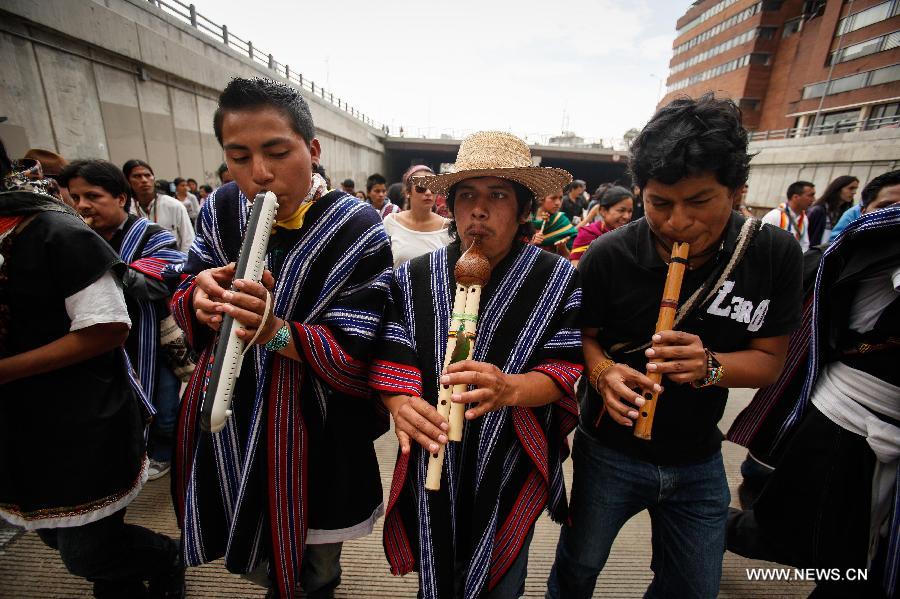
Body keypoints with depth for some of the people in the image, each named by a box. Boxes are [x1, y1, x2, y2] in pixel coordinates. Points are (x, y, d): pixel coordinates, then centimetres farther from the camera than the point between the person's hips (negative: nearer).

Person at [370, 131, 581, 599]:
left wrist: (510, 388, -33)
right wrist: (400, 403, -26)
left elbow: (565, 371, -13)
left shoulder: (557, 279, -10)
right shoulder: (413, 277, -4)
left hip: (512, 468, -1)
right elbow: (391, 358, -6)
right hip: (433, 462, 2)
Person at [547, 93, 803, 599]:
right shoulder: (609, 255, -19)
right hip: (611, 450, -1)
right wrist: (603, 373, -28)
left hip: (699, 458, 2)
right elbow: (584, 336, -7)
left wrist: (709, 366, -28)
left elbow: (770, 359, -7)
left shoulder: (776, 253, -13)